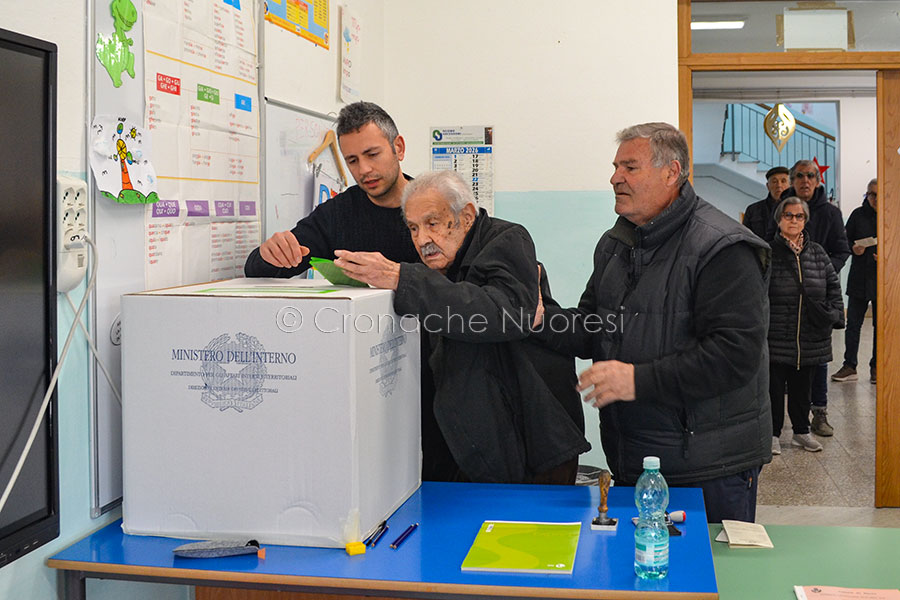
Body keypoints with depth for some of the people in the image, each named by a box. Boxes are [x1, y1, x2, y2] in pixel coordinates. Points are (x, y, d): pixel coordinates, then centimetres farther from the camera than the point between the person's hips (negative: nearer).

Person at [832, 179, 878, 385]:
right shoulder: (858, 215, 3)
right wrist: (853, 248, -12)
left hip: (882, 281, -1)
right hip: (858, 280, 1)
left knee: (880, 326, 7)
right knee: (852, 324, 3)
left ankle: (877, 367, 17)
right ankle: (849, 366, 12)